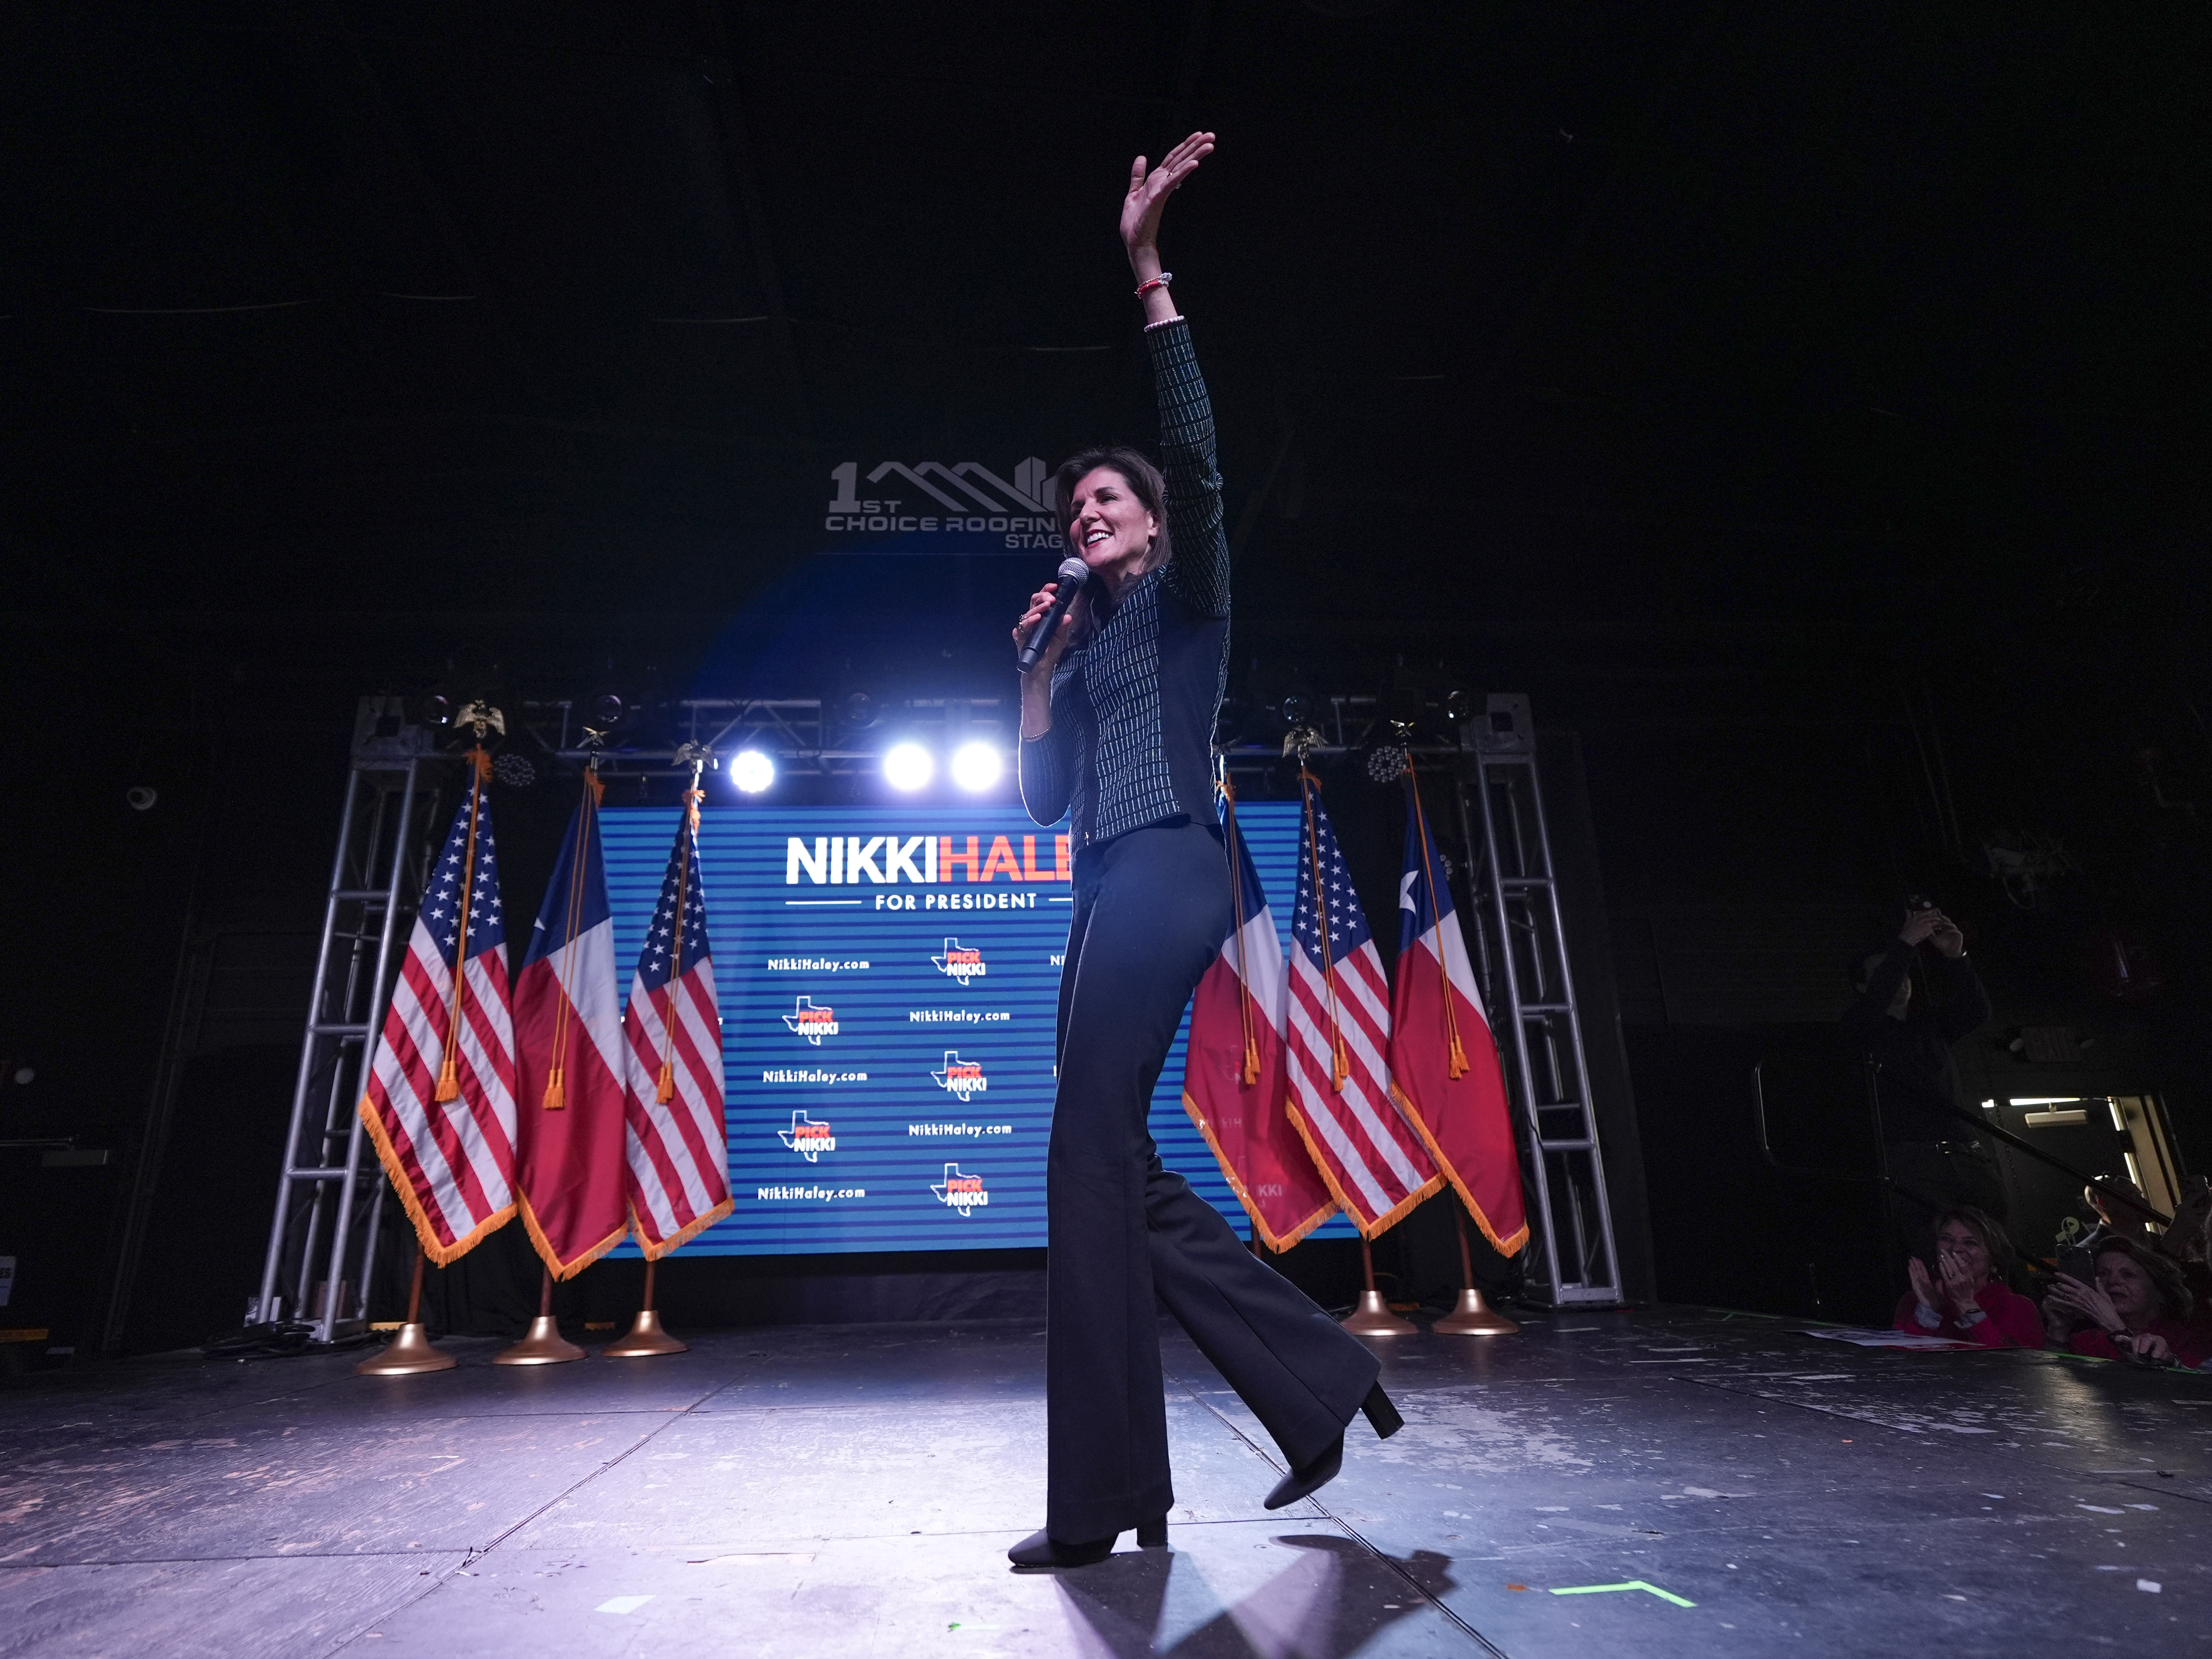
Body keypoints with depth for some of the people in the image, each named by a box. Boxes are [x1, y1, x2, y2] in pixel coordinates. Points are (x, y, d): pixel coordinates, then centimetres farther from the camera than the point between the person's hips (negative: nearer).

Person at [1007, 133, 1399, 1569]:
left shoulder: (1186, 595, 8)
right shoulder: (1088, 652, 26)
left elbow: (1195, 453, -9)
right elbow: (1042, 799, 20)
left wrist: (1148, 271, -9)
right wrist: (1037, 666, 13)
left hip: (1166, 875, -9)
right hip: (1111, 892, 9)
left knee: (1090, 1161, -13)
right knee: (1123, 1172, 5)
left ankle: (1100, 1496, -3)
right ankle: (1321, 1378, 15)